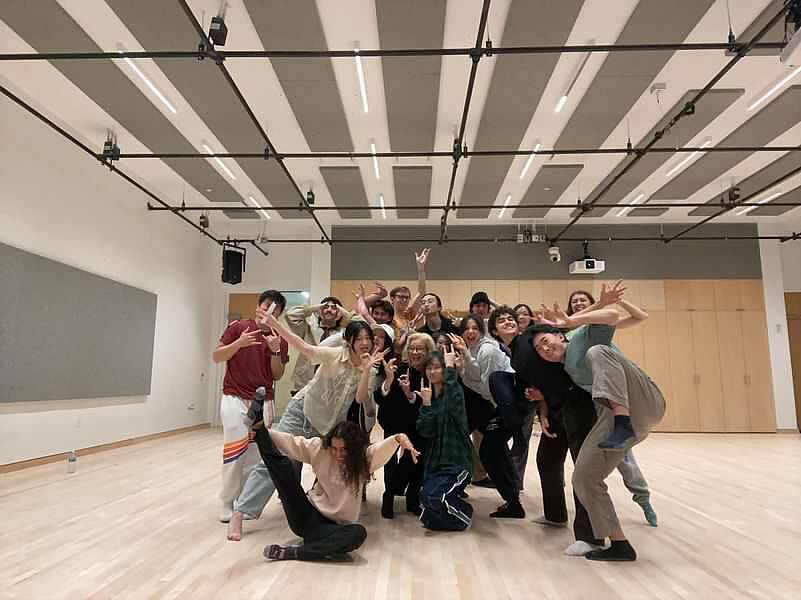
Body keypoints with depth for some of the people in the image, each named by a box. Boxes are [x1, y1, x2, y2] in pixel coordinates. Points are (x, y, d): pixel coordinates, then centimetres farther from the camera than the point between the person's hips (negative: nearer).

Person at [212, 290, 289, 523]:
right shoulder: (238, 327, -1)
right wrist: (239, 343, -18)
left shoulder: (280, 339, 6)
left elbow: (277, 375, 3)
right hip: (234, 398, -2)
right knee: (235, 450, -10)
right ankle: (228, 503, 7)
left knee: (255, 455, 3)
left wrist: (275, 351, -13)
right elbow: (216, 356, -1)